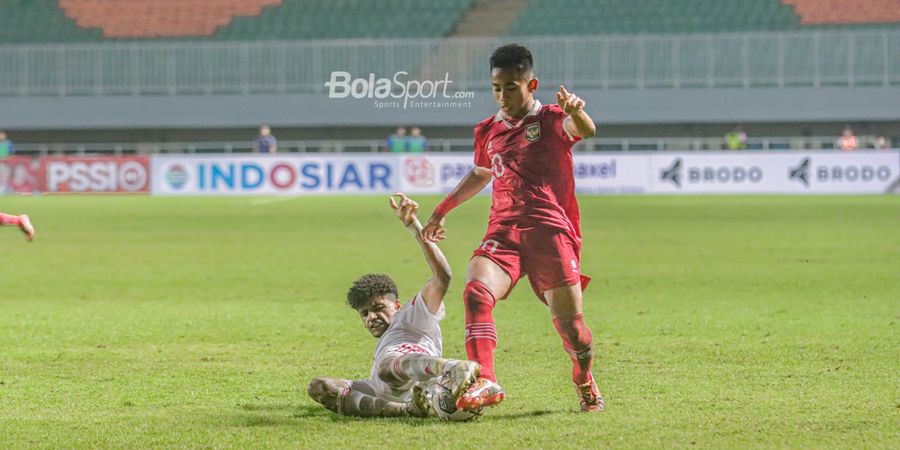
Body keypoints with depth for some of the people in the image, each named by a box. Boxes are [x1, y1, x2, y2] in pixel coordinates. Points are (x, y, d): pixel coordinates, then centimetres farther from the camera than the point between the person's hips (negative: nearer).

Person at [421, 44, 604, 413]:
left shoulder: (550, 120, 2)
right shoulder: (487, 132, 19)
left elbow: (586, 131, -21)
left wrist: (576, 112, -45)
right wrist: (442, 210, 40)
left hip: (551, 231, -4)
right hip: (503, 231, 4)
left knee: (569, 323, -6)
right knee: (476, 292, -26)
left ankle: (586, 384, 25)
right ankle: (485, 381, -37)